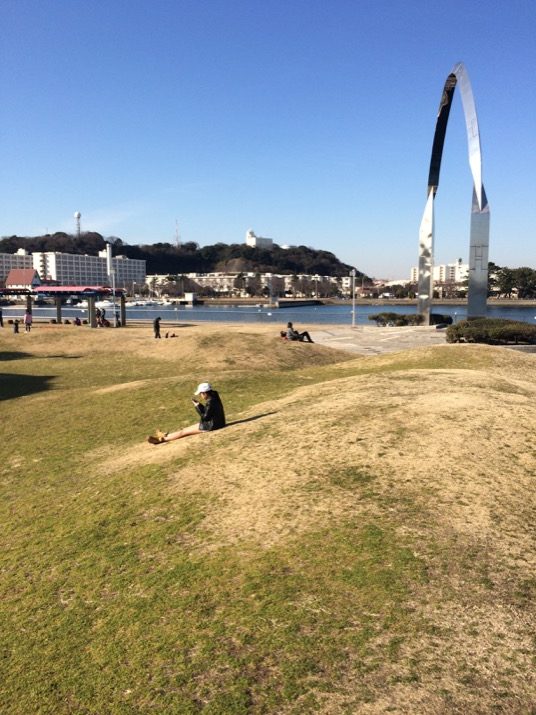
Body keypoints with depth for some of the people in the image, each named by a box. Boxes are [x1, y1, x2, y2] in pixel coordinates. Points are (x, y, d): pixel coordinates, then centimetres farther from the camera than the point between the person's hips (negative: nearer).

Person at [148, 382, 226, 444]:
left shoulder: (210, 402, -24)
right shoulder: (214, 399, 5)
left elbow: (205, 417, -21)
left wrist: (197, 407, -14)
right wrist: (200, 405, 2)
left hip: (210, 426, -9)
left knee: (184, 431, 0)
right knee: (185, 429, 17)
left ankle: (163, 439, 8)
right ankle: (166, 435, 26)